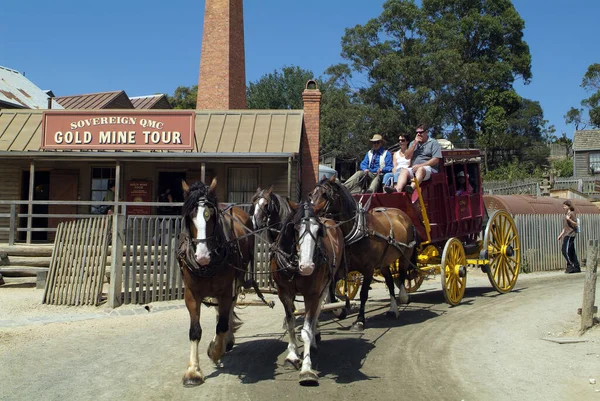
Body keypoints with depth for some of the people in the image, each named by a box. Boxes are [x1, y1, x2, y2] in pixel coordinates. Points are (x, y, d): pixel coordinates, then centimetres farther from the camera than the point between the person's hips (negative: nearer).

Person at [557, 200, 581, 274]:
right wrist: (561, 235, 21)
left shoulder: (572, 213, -6)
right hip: (566, 235, 9)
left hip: (570, 234, -9)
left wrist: (569, 219, -26)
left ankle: (571, 266, -8)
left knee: (566, 251, -14)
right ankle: (577, 267, 10)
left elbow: (576, 224, -12)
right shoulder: (566, 214, 20)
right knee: (571, 252, 8)